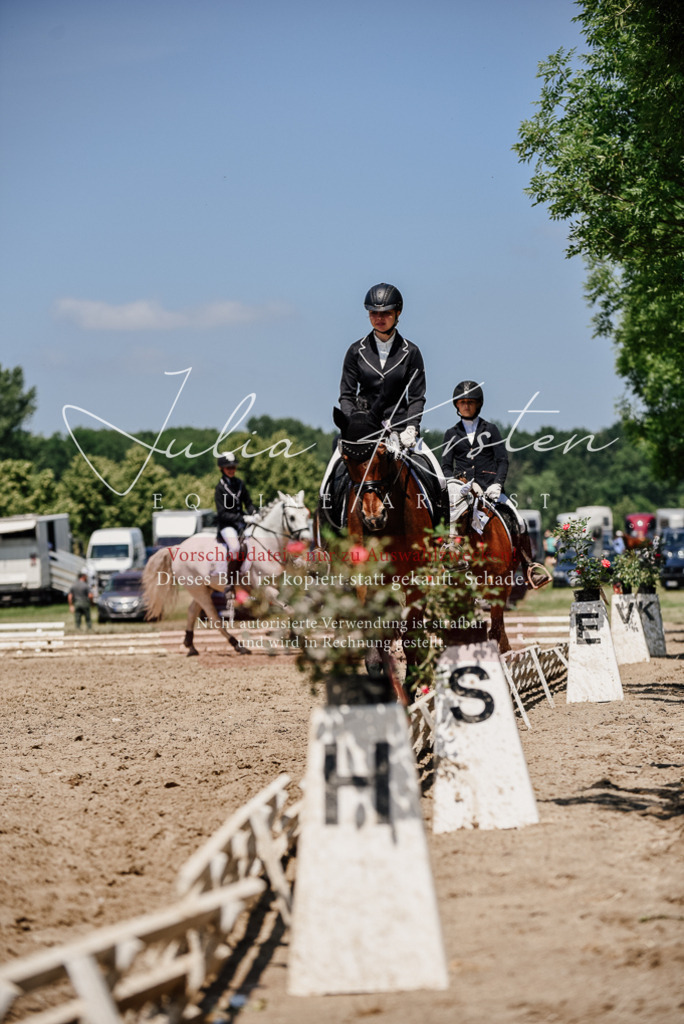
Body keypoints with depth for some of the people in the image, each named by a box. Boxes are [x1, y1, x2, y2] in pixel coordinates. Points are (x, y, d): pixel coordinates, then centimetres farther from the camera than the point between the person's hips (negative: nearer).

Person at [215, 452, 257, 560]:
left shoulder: (239, 483, 8)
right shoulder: (220, 488, -8)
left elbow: (248, 502, 13)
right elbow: (222, 514, -13)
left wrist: (254, 513, -10)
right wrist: (243, 518, -21)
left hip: (241, 522, 6)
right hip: (226, 524, -6)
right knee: (235, 547, -30)